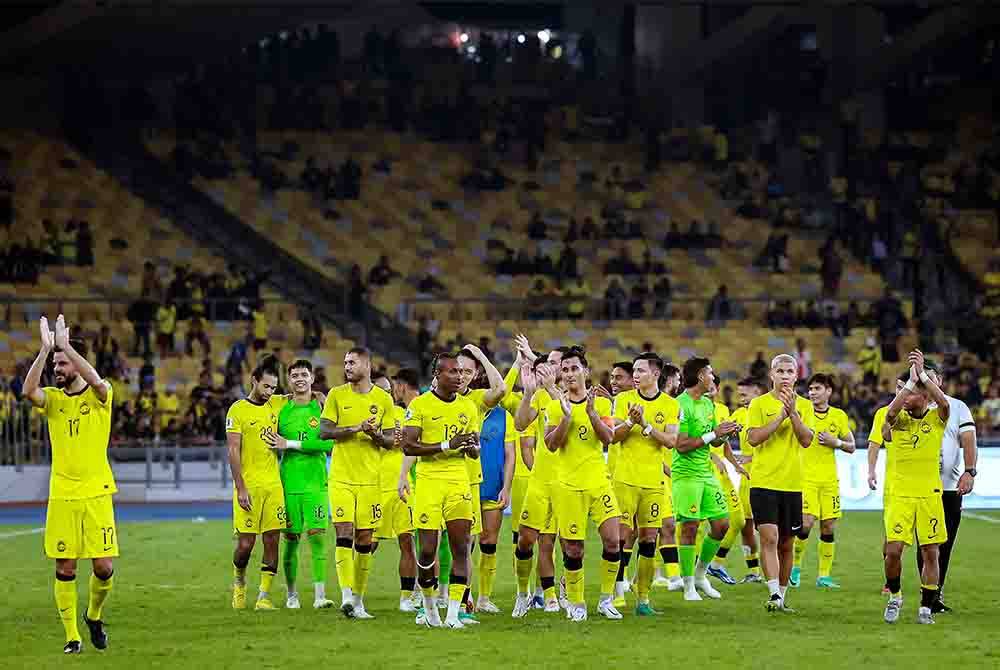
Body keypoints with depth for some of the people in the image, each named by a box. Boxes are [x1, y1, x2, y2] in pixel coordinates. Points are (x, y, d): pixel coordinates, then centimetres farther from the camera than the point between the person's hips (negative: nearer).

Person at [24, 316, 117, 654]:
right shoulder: (52, 398, 4)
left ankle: (94, 615, 25)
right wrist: (44, 349, -25)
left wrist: (64, 344, -26)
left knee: (104, 567, -4)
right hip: (61, 496, 2)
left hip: (96, 494, -2)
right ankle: (71, 636, 10)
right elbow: (28, 390, -18)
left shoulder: (99, 395, -1)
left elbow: (95, 381, -26)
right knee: (65, 568, 0)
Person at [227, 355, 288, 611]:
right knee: (246, 543, -3)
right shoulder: (238, 410, -5)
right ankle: (239, 583, 24)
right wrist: (240, 488, -15)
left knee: (272, 541, 0)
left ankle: (264, 596, 3)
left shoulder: (276, 405, 10)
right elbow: (233, 452, -9)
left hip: (273, 484, 5)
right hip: (248, 486, -5)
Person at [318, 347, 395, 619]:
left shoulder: (383, 399, 5)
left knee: (365, 538, 3)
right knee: (344, 533, -12)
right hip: (341, 477, -1)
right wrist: (356, 428, -15)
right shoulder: (336, 395, 4)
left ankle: (358, 599, 11)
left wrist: (376, 435, -15)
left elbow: (391, 440, 7)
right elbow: (324, 431, -3)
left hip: (370, 478, 1)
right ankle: (346, 594, -17)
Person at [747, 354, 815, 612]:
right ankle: (773, 594, -19)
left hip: (792, 484, 3)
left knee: (786, 543, 9)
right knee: (769, 537, -16)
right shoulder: (759, 404, 2)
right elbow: (753, 438, -10)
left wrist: (793, 413, -15)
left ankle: (781, 597, 20)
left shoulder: (804, 405, 8)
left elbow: (806, 440, -4)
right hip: (763, 482, -3)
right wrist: (780, 417, -15)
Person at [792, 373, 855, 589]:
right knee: (806, 523, -14)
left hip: (830, 480, 3)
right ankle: (795, 565, 9)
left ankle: (824, 575, 11)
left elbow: (851, 447, 13)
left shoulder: (839, 416, 7)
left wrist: (836, 442, -6)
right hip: (805, 478, -3)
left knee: (828, 527, 3)